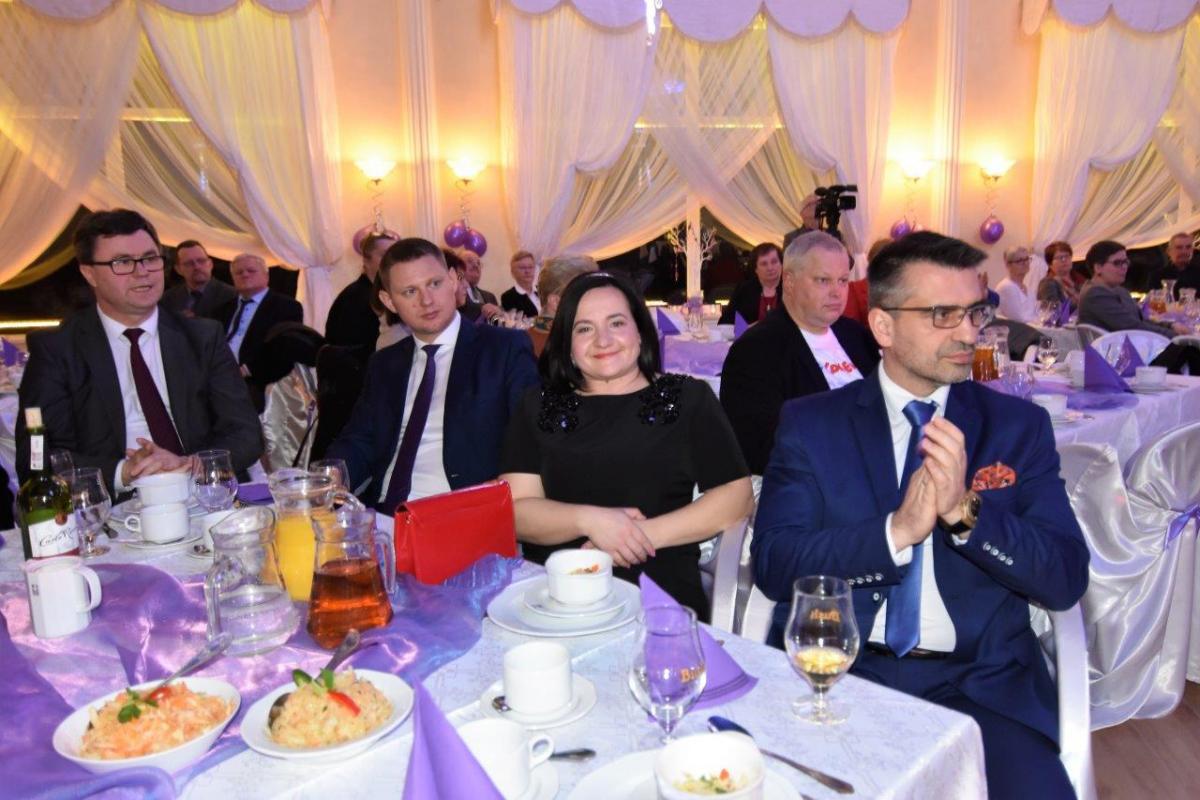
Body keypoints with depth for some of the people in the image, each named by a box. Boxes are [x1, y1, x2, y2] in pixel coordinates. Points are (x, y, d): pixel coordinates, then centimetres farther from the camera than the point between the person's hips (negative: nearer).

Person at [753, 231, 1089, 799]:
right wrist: (896, 530, -20)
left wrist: (966, 512, -17)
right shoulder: (810, 423, 3)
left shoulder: (1019, 425, 7)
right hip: (836, 669, -1)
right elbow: (772, 565, -6)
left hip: (981, 682, 2)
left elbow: (1067, 580, 0)